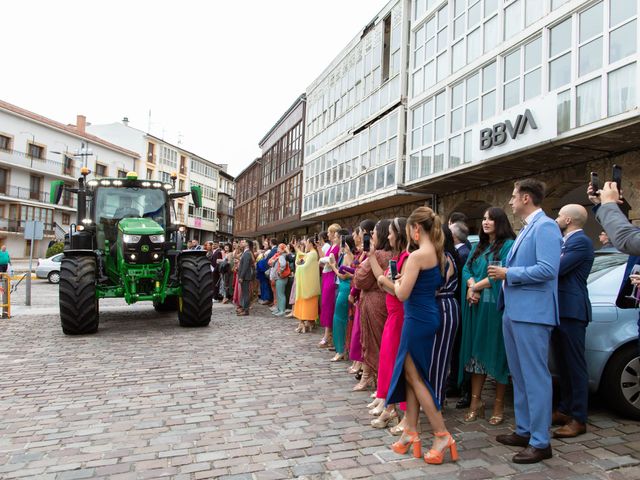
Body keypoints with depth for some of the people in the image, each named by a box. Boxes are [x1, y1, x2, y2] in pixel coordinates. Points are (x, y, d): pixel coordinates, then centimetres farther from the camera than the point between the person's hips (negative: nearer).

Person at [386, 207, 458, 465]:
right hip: (429, 315, 9)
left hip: (418, 318, -9)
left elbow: (403, 294, -20)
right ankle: (411, 432, 22)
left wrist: (397, 283, 1)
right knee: (411, 374, 15)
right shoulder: (439, 254, 8)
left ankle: (442, 435, 7)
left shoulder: (417, 255, -19)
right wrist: (407, 279, 11)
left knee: (414, 376, 3)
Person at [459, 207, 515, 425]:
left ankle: (499, 404, 11)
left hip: (496, 307, -6)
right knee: (475, 351, 7)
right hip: (476, 306, 6)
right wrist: (472, 286, -11)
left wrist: (476, 287, -8)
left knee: (496, 352, -1)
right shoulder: (478, 247, 18)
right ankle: (476, 401, 14)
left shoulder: (508, 245, -4)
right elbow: (467, 270, 9)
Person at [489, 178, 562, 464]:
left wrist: (508, 274, -16)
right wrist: (501, 274, 10)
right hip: (514, 312, 10)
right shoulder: (527, 228, 18)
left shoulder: (545, 226, -12)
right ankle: (524, 431, 29)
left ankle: (540, 442, 7)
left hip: (532, 314, -10)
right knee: (519, 376, 17)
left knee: (536, 377, -3)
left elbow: (548, 269, -22)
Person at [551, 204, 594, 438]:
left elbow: (556, 268, -20)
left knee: (575, 365, -2)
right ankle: (565, 410, 26)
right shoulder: (565, 241, 18)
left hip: (571, 311, -9)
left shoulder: (581, 241, -13)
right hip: (559, 310, 9)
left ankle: (578, 419, 6)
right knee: (563, 364, 15)